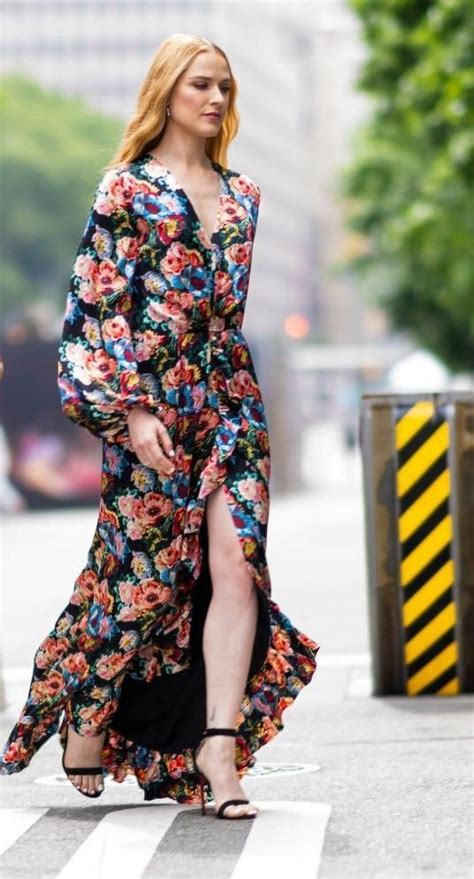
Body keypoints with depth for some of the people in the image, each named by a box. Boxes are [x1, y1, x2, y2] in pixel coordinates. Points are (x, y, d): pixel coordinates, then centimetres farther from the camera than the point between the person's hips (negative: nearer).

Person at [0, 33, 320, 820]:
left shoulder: (243, 195, 15)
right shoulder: (128, 188, -1)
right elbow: (98, 308, -6)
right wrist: (130, 413, -15)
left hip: (230, 401, 5)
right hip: (154, 403, -5)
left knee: (238, 565, -9)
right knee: (142, 576, 0)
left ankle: (217, 747, -11)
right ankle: (86, 725, 20)